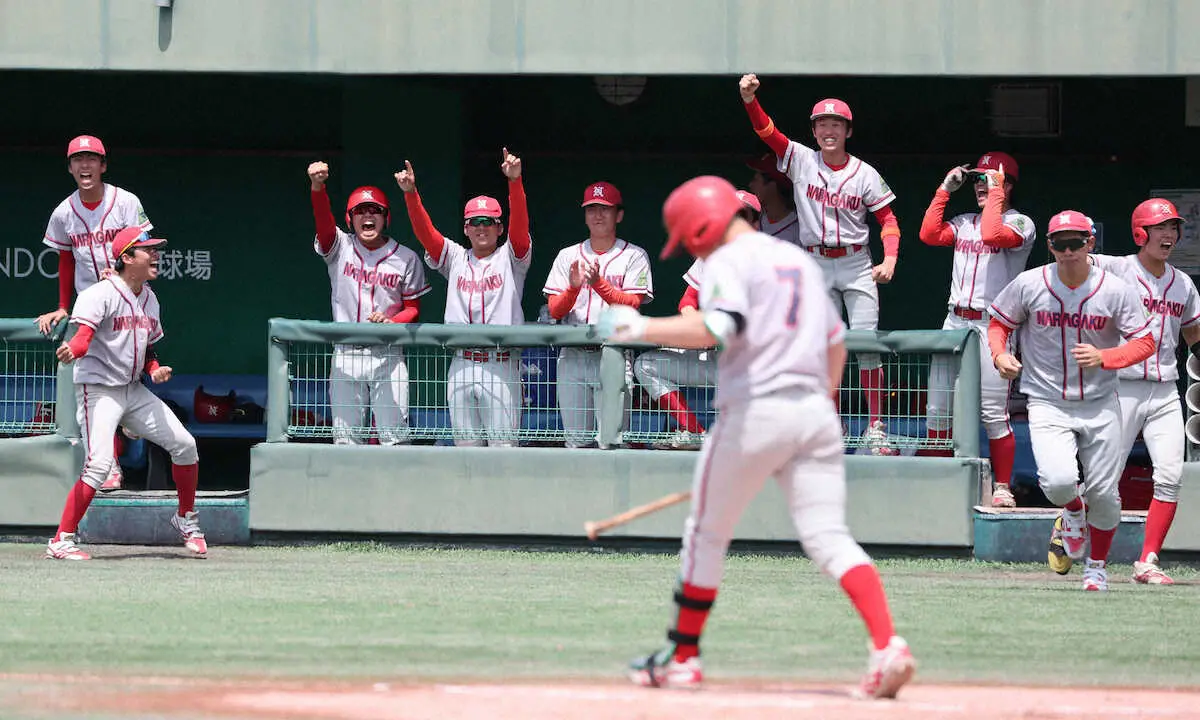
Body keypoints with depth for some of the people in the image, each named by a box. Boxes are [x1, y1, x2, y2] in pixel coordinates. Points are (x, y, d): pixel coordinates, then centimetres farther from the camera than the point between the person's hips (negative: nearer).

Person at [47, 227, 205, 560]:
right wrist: (72, 350, -51)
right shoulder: (101, 294, -15)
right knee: (99, 463, -22)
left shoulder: (149, 299, 11)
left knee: (184, 444, 7)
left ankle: (186, 520, 28)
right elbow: (83, 335, -28)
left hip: (134, 391, 8)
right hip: (99, 390, -8)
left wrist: (155, 369, 1)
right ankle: (61, 541, -17)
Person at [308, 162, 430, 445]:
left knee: (394, 437, -6)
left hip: (388, 355, -1)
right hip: (346, 355, 1)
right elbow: (323, 219, -15)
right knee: (346, 438, 2)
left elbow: (413, 309, 7)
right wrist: (317, 185, -35)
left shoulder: (406, 258, 4)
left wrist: (391, 322, -16)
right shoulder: (340, 247, 4)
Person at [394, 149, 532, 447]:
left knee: (503, 444, -7)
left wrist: (515, 181, -26)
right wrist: (410, 192, -13)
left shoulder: (510, 257, 6)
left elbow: (520, 221, -10)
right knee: (466, 446, 6)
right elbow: (424, 230, 4)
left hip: (501, 364, -4)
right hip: (461, 364, 4)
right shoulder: (455, 258, 15)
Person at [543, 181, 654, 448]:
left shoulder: (634, 256, 7)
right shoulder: (568, 256, 16)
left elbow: (631, 304, -6)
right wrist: (573, 287, -12)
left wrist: (599, 283, -20)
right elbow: (555, 310, 8)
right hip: (572, 356, 3)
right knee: (575, 440, 2)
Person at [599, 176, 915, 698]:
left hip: (753, 410, -6)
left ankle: (682, 657, 20)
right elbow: (835, 342, 26)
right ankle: (887, 644, -25)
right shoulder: (799, 259, 21)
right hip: (815, 412, 6)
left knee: (706, 535, 12)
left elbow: (717, 328, -23)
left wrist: (641, 328, -17)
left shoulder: (728, 263, -4)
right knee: (829, 538, -4)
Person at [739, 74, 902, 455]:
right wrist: (750, 100, -29)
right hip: (817, 266, 1)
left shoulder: (864, 174, -3)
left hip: (857, 265, -1)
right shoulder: (801, 160, -1)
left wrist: (890, 259, -15)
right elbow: (767, 131, -12)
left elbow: (888, 218, 0)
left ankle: (875, 427, -5)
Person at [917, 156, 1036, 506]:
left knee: (993, 413, -8)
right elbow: (929, 234, 4)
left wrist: (996, 191, -13)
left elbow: (992, 235, -21)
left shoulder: (1021, 224, -2)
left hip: (992, 324, -6)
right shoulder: (964, 222, 18)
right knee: (938, 408, 5)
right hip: (955, 321, 6)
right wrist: (945, 189, 6)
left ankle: (1002, 487, -1)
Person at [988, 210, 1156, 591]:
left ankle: (1097, 566, 29)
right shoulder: (1029, 285, -6)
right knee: (1058, 481, -22)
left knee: (1103, 493, 2)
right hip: (1047, 404, -1)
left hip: (1100, 405, 1)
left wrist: (1102, 357, -19)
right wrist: (999, 355, -12)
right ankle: (1073, 512, 17)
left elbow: (1145, 342, -2)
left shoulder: (1115, 290, -7)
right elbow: (998, 323, 9)